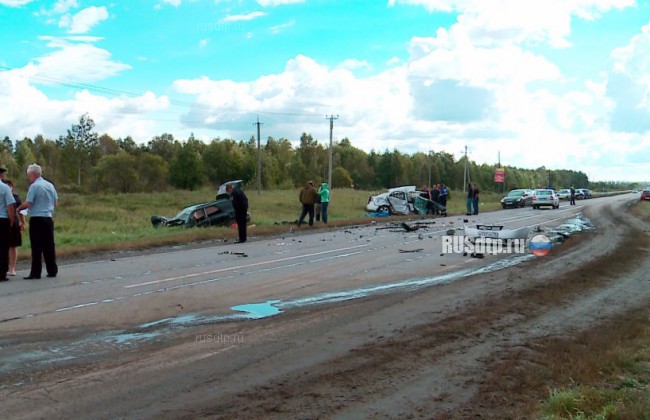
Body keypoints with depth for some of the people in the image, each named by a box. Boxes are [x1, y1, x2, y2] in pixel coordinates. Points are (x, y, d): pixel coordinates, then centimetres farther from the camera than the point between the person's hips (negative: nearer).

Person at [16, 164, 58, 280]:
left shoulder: (34, 186, -11)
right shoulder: (50, 185, 9)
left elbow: (27, 203, -15)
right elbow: (56, 203, 13)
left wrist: (18, 209, 2)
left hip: (36, 219, -6)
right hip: (48, 218, 6)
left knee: (37, 247, -3)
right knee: (49, 246, 10)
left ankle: (35, 273, -2)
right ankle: (52, 271, 13)